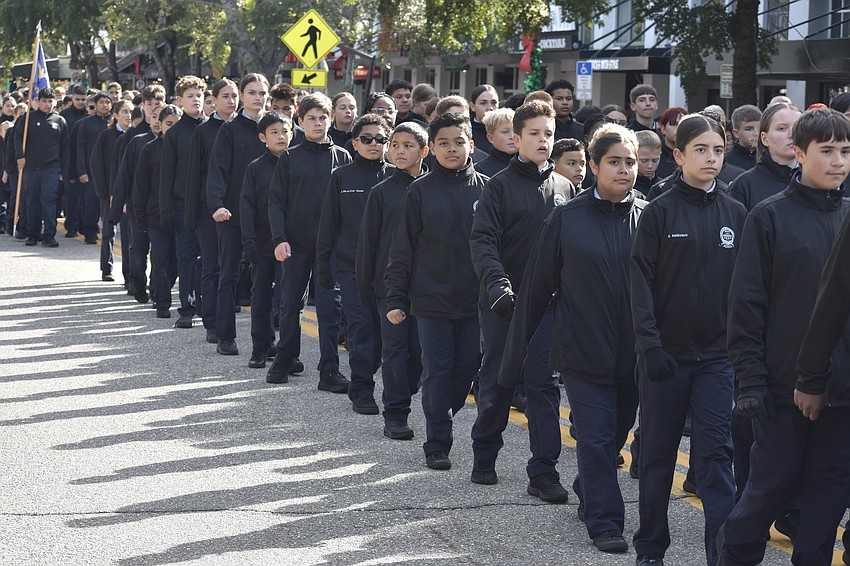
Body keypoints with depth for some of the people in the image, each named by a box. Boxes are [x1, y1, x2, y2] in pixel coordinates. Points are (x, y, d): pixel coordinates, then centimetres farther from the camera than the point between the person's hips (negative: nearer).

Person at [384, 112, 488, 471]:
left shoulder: (485, 189, 4)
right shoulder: (420, 190, 0)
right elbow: (403, 250, 1)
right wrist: (396, 299, -3)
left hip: (473, 302, 2)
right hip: (432, 299, -2)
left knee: (466, 369, 7)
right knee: (436, 373, -1)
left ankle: (442, 420, 28)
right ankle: (437, 445, 5)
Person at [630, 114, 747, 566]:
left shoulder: (735, 215, 6)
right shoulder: (659, 212, -3)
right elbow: (642, 282, -6)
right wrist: (650, 344, -14)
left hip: (716, 354, 2)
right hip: (666, 353, -2)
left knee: (716, 451, -5)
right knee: (658, 452, 8)